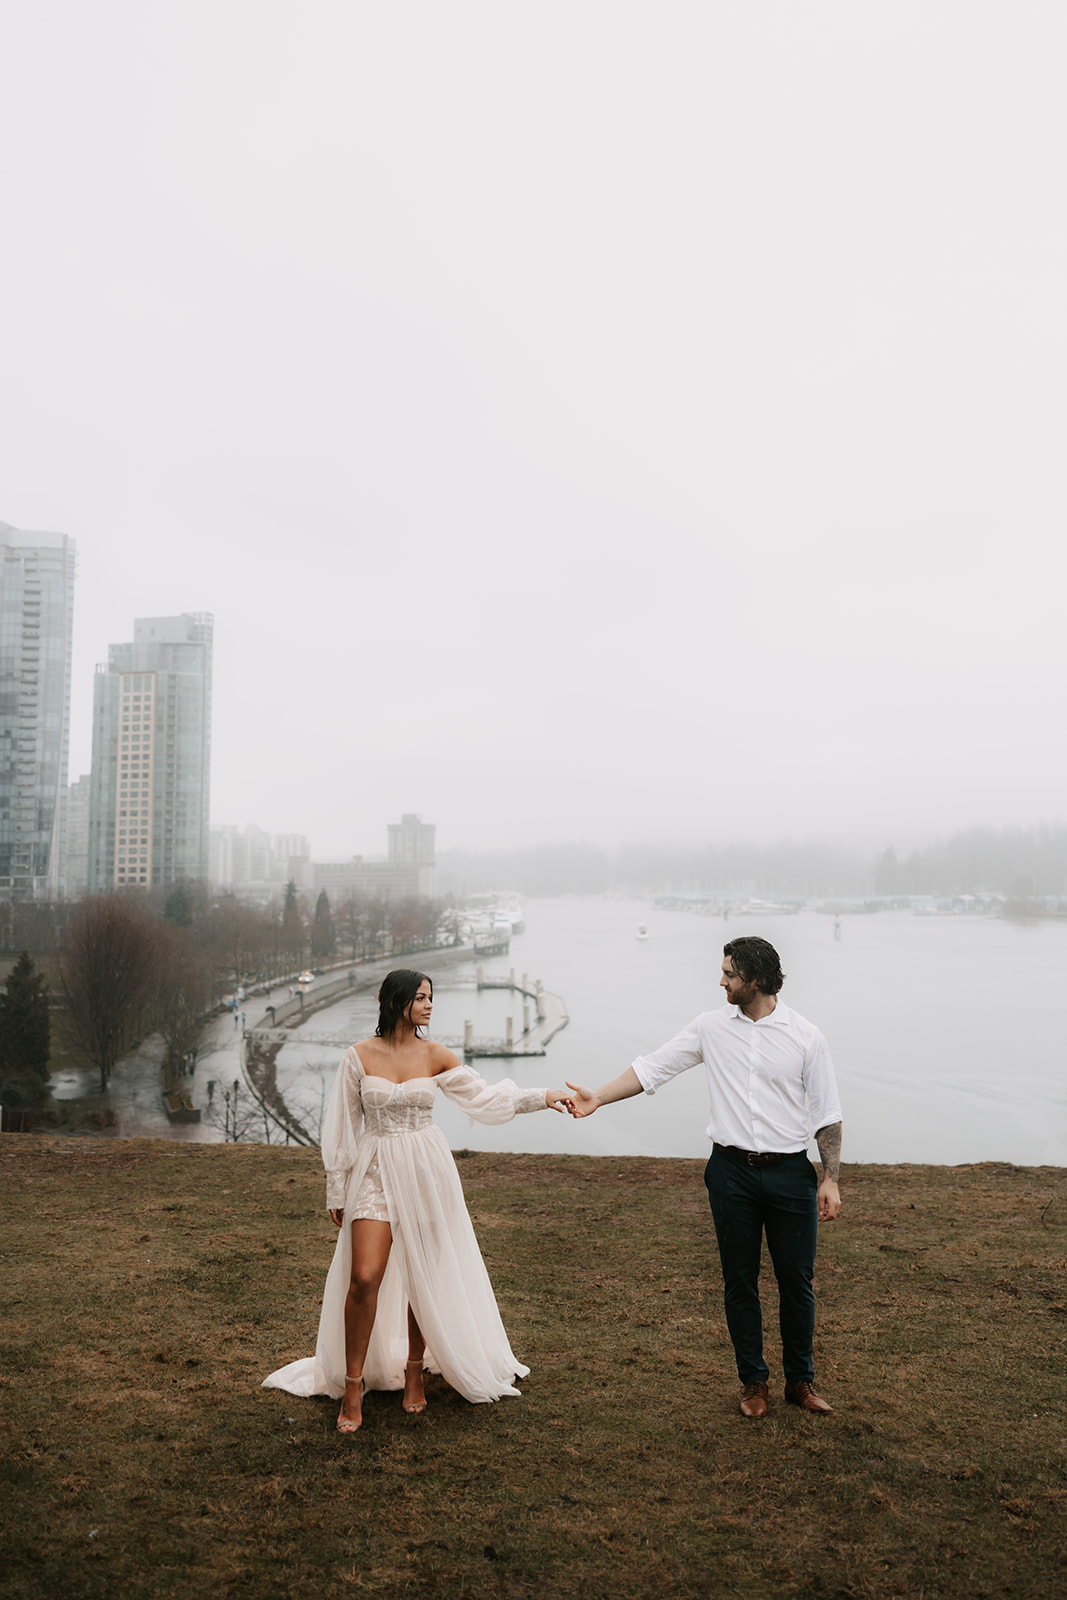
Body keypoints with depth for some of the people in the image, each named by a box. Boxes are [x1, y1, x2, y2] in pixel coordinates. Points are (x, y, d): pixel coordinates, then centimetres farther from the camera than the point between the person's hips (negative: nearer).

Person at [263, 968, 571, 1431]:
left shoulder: (436, 1056, 1)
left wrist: (542, 1097, -4)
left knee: (425, 1278, 7)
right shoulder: (359, 1056, -4)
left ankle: (414, 1371, 29)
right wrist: (337, 1190, 5)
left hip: (427, 1172, 2)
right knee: (364, 1278, -10)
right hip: (376, 1171, -2)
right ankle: (353, 1386, 8)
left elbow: (485, 1097, 4)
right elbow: (343, 1126, 2)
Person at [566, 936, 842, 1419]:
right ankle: (753, 1381, 27)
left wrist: (831, 1179, -4)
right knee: (739, 1281, 10)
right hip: (731, 1170, 2)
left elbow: (827, 1114, 0)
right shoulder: (711, 1026, 0)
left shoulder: (805, 1036, -5)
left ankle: (800, 1380, 28)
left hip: (789, 1172, -1)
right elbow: (653, 1067, 2)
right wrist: (598, 1098, -4)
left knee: (796, 1280, 8)